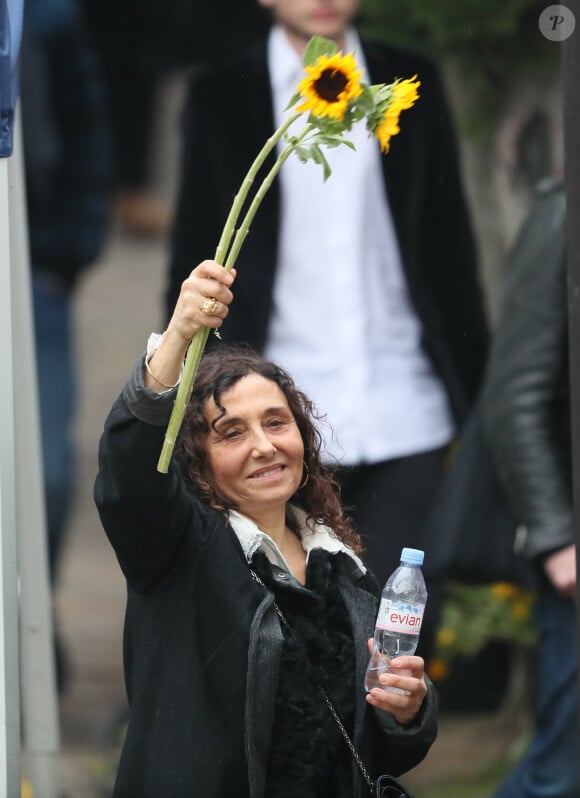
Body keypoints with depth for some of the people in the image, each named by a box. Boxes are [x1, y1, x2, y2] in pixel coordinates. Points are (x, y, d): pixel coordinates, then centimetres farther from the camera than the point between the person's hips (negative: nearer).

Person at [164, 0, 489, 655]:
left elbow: (451, 252, 12)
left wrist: (478, 398, 8)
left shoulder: (411, 87, 9)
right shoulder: (222, 98, 4)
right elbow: (194, 264, 5)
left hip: (404, 418, 1)